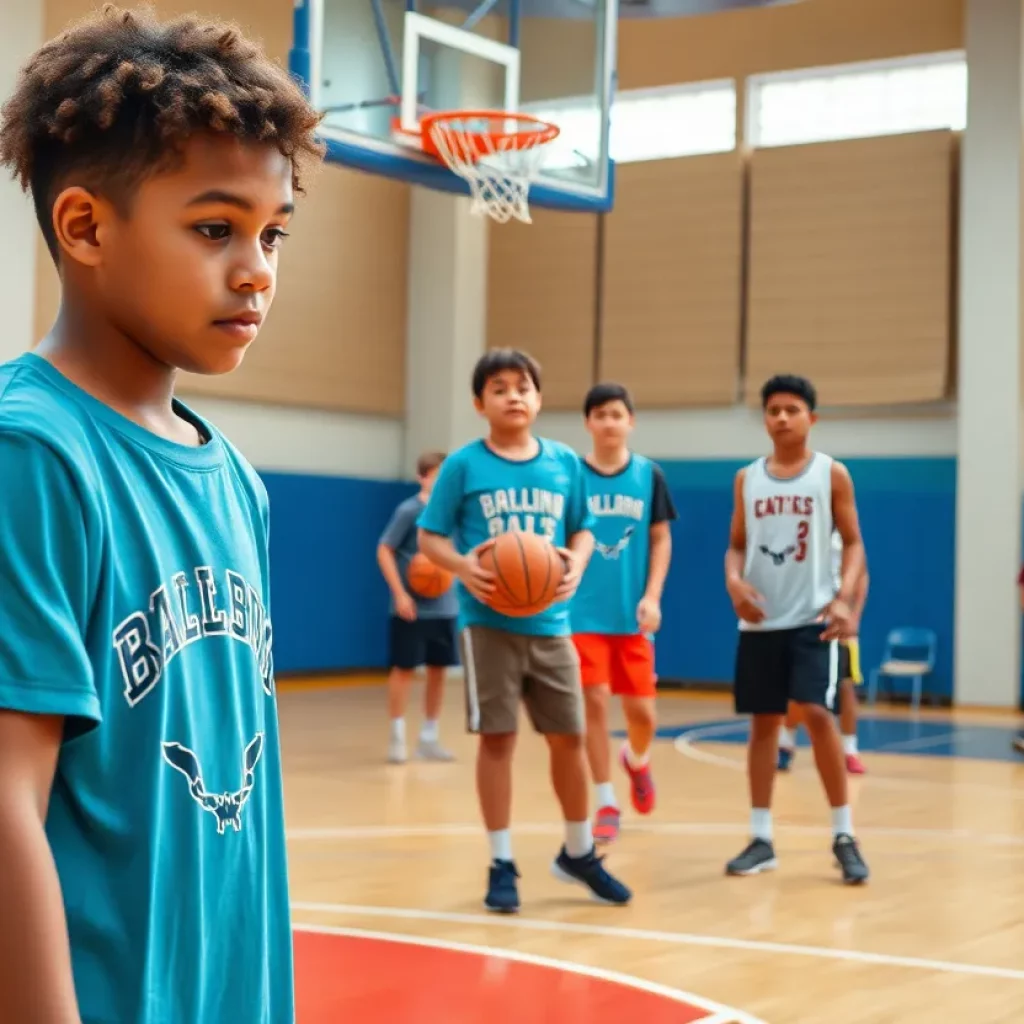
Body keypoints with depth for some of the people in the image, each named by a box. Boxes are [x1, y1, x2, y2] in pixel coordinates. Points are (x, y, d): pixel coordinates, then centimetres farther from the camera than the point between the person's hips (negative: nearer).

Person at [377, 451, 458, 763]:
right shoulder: (409, 511, -8)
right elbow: (384, 551, -8)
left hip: (445, 607, 5)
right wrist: (399, 593, -14)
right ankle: (397, 736, 10)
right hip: (412, 607, -5)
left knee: (438, 670, 8)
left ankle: (429, 737, 18)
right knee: (403, 668, 0)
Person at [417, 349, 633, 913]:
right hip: (488, 623, -3)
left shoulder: (564, 462, 5)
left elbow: (582, 529, 13)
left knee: (569, 737, 8)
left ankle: (578, 853, 27)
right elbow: (430, 537, 0)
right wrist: (462, 565, -20)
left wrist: (577, 563, -9)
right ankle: (501, 863, 12)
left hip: (549, 622, 3)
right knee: (496, 738, 1)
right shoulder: (463, 465, -3)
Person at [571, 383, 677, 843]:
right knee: (594, 703, -5)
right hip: (584, 613, -1)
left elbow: (661, 540, 5)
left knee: (642, 711, 2)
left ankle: (637, 759, 37)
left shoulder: (649, 475, 2)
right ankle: (606, 804, 8)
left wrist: (652, 598, -6)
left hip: (632, 614, 1)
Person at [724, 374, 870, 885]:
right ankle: (761, 839, 14)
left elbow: (853, 542, 0)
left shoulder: (832, 474, 0)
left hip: (813, 618, -3)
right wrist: (734, 581, -9)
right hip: (760, 621, 4)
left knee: (816, 714, -14)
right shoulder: (746, 478, 8)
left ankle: (843, 836, -1)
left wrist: (844, 599, -15)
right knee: (763, 722, 7)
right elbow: (737, 545, 13)